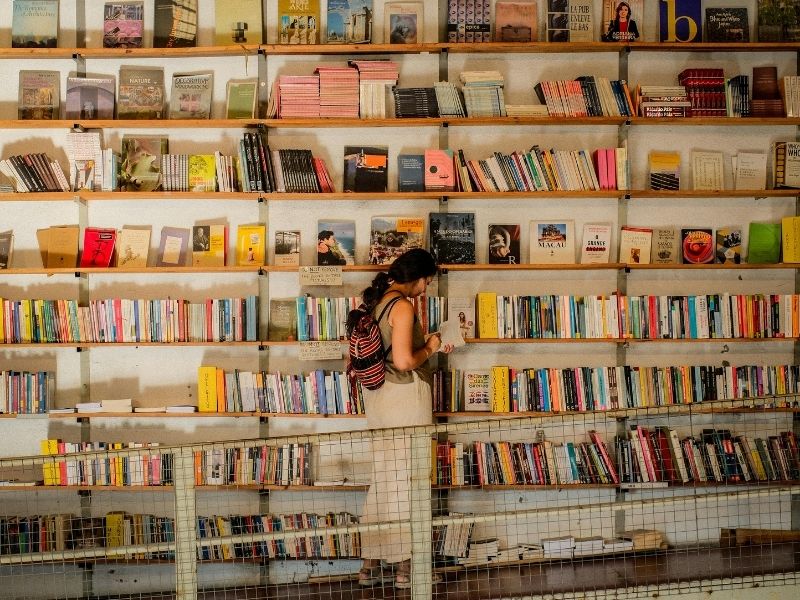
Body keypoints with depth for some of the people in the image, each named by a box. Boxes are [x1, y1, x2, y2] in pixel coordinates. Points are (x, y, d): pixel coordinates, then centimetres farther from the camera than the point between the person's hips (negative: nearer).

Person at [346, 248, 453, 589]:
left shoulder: (376, 300, 11)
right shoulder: (402, 306, -16)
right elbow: (404, 361, -23)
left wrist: (428, 346, 17)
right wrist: (430, 348, -5)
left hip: (379, 395, 9)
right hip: (404, 395, -9)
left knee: (384, 479, 12)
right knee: (408, 479, 0)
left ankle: (372, 564, 15)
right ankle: (406, 565, 7)